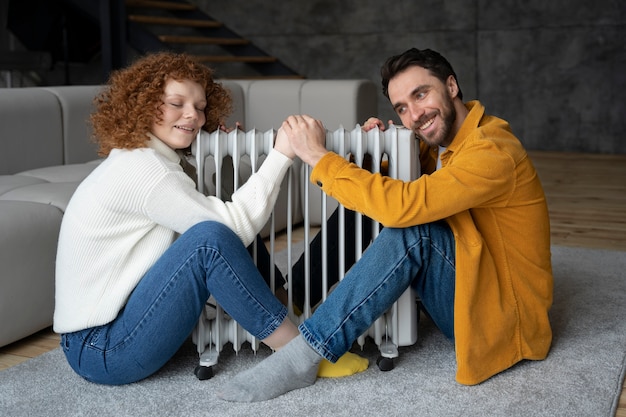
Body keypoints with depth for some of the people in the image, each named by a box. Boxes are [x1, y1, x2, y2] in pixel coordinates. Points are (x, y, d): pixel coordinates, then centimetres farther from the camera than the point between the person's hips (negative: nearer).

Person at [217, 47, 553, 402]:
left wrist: (318, 157, -25)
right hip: (467, 284, 9)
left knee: (415, 230, -32)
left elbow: (403, 206, -34)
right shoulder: (445, 143, 5)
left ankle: (304, 356, -28)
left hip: (505, 313, -9)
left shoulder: (493, 152, -23)